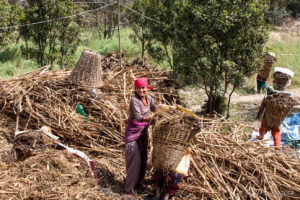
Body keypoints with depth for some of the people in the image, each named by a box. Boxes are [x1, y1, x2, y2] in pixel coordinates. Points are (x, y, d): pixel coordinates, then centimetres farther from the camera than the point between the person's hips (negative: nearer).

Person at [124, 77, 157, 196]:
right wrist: (150, 118, -45)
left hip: (143, 131, 7)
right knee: (135, 160, -8)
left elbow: (155, 109, 17)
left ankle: (139, 182, 31)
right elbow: (138, 117, -32)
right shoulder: (134, 100, -21)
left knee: (143, 158, 14)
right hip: (133, 132, -7)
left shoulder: (148, 98, 2)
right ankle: (128, 188, 0)